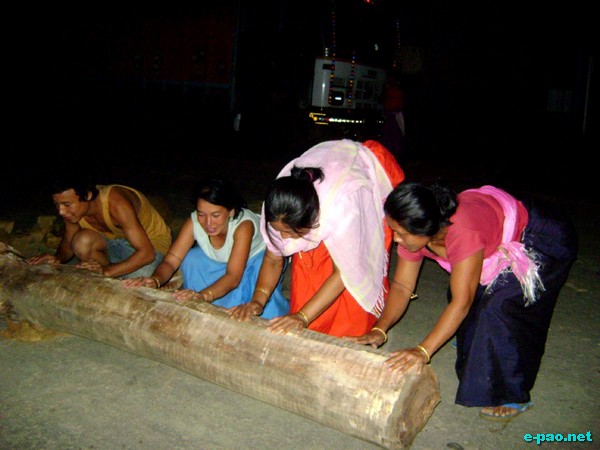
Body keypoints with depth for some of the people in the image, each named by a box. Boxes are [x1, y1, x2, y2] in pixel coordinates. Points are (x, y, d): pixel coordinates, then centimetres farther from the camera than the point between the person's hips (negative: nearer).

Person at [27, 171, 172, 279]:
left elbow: (147, 253, -37)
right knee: (81, 241, -25)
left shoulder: (117, 205, -36)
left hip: (152, 242, -6)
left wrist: (106, 271, -46)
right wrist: (58, 259, -22)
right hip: (115, 239, 6)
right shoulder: (73, 208, -16)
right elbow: (68, 243, 1)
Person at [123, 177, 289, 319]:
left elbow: (233, 277, -47)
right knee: (191, 259, -21)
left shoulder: (243, 224, -40)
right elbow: (170, 261, -27)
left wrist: (203, 295, -64)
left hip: (257, 257, -5)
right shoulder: (193, 222, -27)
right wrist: (154, 280, -49)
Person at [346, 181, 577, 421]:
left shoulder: (463, 233, -42)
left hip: (547, 241, -8)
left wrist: (423, 350, -42)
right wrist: (379, 329, -25)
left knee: (501, 307, -19)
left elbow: (461, 302, -39)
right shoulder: (413, 231, -17)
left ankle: (513, 396, -2)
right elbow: (402, 286, -12)